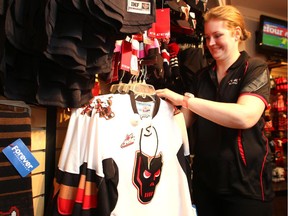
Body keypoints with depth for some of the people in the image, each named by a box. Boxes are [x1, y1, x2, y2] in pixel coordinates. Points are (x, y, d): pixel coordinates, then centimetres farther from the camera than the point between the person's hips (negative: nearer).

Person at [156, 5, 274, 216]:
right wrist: (173, 105, -7)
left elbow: (245, 116, -25)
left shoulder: (255, 68, -7)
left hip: (245, 181, -5)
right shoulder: (203, 75, 9)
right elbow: (190, 120, 13)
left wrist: (185, 99, -26)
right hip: (205, 178, 5)